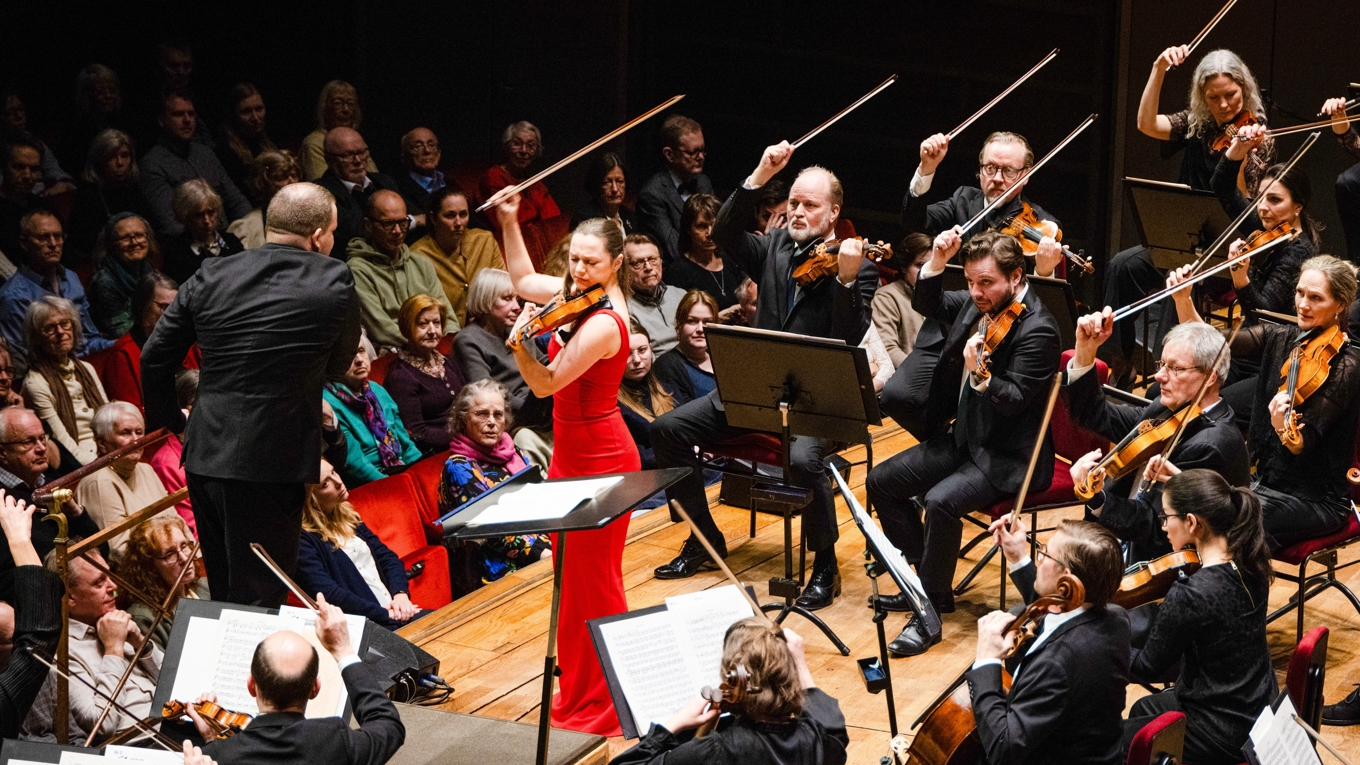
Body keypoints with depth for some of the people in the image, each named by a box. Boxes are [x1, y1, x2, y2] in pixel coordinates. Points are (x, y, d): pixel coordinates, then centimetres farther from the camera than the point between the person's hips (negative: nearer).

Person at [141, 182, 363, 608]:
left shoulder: (210, 276, 4)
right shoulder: (333, 283, -8)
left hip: (206, 456, 5)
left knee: (224, 593, 19)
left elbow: (155, 358, 10)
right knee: (259, 600, 2)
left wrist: (168, 418, 25)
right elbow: (339, 363, 7)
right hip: (273, 460, -5)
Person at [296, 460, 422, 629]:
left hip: (396, 610, 8)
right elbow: (328, 594, -18)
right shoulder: (303, 540, -9)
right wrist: (386, 615, -18)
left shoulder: (346, 516, 16)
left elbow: (387, 556, 16)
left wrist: (401, 594, -4)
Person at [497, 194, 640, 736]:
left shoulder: (602, 324, -24)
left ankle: (602, 709, 4)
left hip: (598, 461, -10)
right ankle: (580, 694, 30)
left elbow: (544, 383, -23)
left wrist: (521, 344, -38)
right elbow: (525, 280, 21)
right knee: (575, 577, 18)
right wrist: (510, 224, 14)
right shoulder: (579, 294, 3)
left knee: (592, 580, -3)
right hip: (573, 453, 10)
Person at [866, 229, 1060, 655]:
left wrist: (980, 375, -45)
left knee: (941, 502, -31)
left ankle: (932, 608, -15)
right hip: (965, 436, 9)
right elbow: (928, 304, 17)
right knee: (882, 482, 4)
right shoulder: (977, 304, 2)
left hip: (1010, 457, -9)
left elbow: (1013, 400, -26)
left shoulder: (1038, 330, -21)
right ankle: (922, 577, 15)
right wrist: (938, 261, 0)